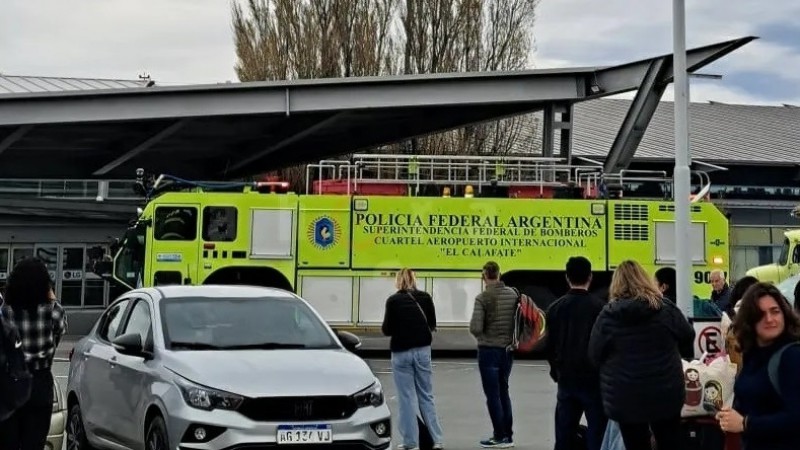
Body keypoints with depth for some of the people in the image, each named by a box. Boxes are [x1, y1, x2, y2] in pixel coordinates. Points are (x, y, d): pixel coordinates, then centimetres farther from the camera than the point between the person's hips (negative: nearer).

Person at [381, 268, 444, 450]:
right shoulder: (425, 297, 1)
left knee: (406, 398, 3)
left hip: (401, 352, -3)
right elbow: (432, 324, 8)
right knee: (426, 396, 11)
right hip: (422, 350, 3)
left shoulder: (393, 300, -9)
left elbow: (387, 329, -6)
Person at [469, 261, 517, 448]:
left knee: (493, 394, 3)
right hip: (508, 350, 5)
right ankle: (507, 435, 19)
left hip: (489, 350, -5)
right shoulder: (512, 294, 0)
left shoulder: (483, 298, -15)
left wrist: (481, 335, 2)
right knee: (503, 392, 17)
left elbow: (475, 328, -19)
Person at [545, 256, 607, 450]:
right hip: (593, 379, -4)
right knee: (597, 434, 0)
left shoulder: (555, 308, 3)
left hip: (566, 380, 4)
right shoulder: (598, 307, -10)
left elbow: (549, 346, 8)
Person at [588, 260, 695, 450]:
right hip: (665, 393, 1)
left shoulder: (608, 315, -9)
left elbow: (595, 356, -4)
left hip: (625, 398, -1)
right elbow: (688, 338, 9)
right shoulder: (666, 309, -5)